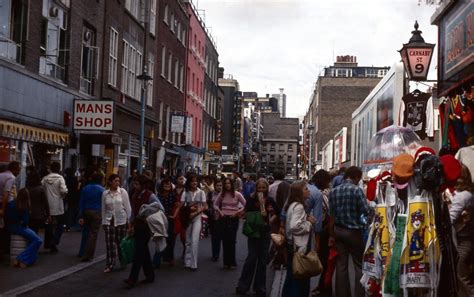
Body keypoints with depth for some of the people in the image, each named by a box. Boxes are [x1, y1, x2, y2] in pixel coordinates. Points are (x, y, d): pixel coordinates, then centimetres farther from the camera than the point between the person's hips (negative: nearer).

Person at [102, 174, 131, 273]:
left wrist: (128, 220, -1)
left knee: (121, 243, 6)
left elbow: (128, 207, 0)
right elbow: (103, 209, 9)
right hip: (109, 221, 1)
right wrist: (103, 222, 10)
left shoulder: (123, 192, -3)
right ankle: (109, 265, 5)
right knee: (110, 243, -2)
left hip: (121, 220, -1)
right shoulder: (105, 193, 2)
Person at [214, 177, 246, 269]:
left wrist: (238, 212, -11)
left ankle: (232, 262, 6)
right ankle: (226, 262, 15)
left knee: (231, 240, -4)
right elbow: (215, 204, 15)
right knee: (225, 240, 5)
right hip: (224, 219, 3)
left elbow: (245, 205, -6)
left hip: (233, 219, -3)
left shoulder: (237, 194, -6)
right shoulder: (222, 194, 3)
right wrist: (219, 211, 0)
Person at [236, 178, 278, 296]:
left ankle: (260, 287, 18)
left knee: (263, 258, 8)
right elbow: (246, 214, -12)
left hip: (265, 231, 4)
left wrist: (271, 219, 5)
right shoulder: (252, 199, -6)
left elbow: (275, 213, 20)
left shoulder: (270, 201, 4)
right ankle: (243, 286, 6)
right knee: (252, 257, -5)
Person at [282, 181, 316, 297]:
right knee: (300, 277, 0)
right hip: (299, 246, -10)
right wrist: (309, 223, -15)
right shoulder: (298, 206, -19)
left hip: (293, 245, 10)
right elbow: (295, 226, -29)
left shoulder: (292, 205, 11)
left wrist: (307, 220, 8)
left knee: (292, 276, 18)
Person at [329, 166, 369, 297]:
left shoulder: (333, 191, 4)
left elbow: (331, 215, 5)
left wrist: (331, 234, 11)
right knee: (360, 265, 6)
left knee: (341, 264, 10)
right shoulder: (357, 190, -14)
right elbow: (366, 212, -16)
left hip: (339, 231, 5)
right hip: (354, 231, -5)